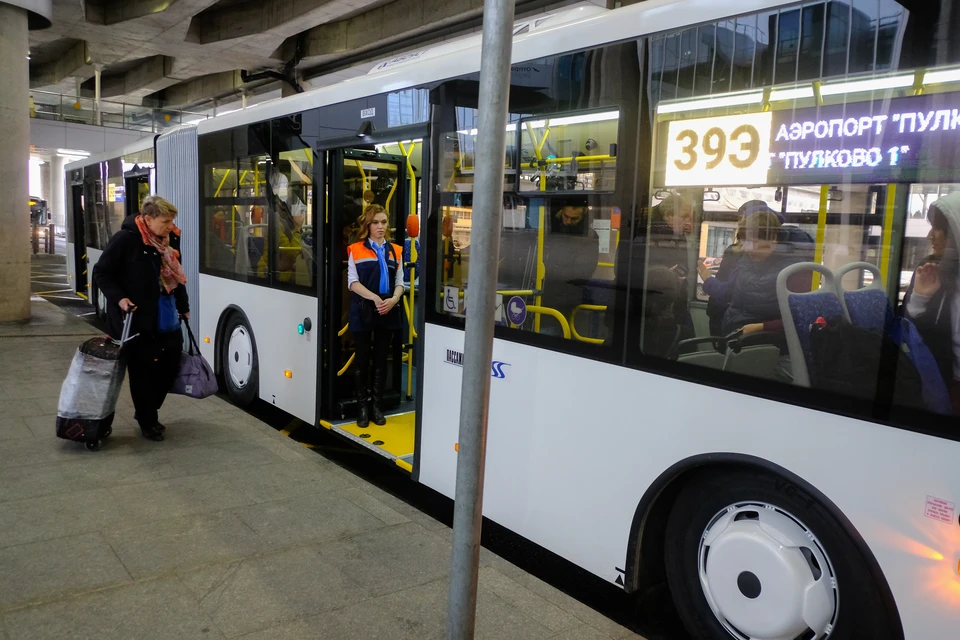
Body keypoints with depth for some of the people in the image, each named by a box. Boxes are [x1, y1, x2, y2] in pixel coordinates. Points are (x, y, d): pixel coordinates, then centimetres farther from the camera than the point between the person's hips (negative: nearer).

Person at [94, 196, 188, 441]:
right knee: (143, 370, 2)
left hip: (165, 319, 7)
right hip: (136, 319, -7)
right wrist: (119, 298, -21)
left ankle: (146, 412, 30)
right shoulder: (126, 239, -16)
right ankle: (148, 422, 18)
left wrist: (184, 307, 18)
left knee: (170, 364, 10)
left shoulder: (169, 239, 3)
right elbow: (102, 273, -9)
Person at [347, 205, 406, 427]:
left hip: (388, 311, 3)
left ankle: (376, 405, 18)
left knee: (381, 359, 9)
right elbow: (352, 282, -7)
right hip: (363, 310, -3)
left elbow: (399, 282, 7)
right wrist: (375, 298, -20)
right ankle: (362, 406, 13)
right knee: (362, 359, 4)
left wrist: (393, 299, -13)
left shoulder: (395, 251, 10)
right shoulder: (356, 250, 1)